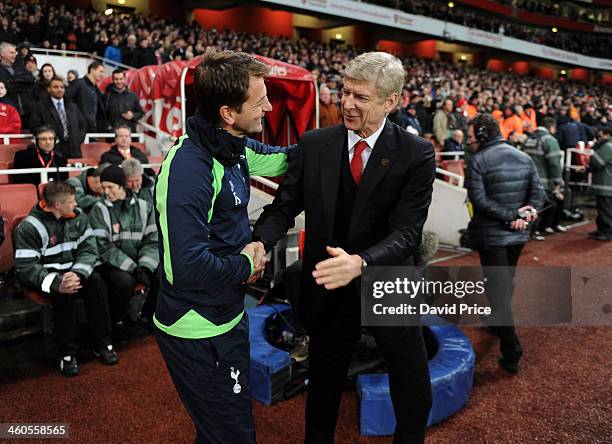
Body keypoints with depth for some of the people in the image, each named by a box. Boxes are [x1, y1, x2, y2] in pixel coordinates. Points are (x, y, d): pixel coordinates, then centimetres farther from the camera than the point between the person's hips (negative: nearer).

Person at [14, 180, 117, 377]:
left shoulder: (77, 216, 0)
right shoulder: (29, 227, -14)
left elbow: (89, 249, -5)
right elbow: (25, 267, -18)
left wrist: (77, 273, -26)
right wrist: (57, 283, -34)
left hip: (73, 271, 4)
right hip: (46, 276, -4)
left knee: (96, 282, -24)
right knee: (64, 293, -33)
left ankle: (103, 343, -16)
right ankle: (66, 353, -22)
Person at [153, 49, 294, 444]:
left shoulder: (233, 146, -2)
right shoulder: (188, 169, -28)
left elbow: (281, 159, 17)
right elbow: (186, 267, -32)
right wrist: (246, 265, -17)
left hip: (226, 316, 8)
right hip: (199, 334, -8)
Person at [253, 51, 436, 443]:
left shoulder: (416, 154, -13)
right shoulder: (314, 145, -6)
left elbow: (406, 232, -20)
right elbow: (285, 206, -5)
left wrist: (361, 262, -39)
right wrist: (259, 243, -25)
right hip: (329, 293, 1)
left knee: (416, 395, 17)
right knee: (323, 386, 20)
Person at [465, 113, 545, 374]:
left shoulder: (478, 160, -12)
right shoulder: (524, 158, 7)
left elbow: (479, 199, -20)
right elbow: (538, 191, 1)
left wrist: (511, 215, -18)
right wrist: (527, 212, -10)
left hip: (491, 235, -7)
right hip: (518, 234, 7)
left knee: (498, 291, -3)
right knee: (506, 282, 24)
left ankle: (511, 353, -3)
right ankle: (497, 321, 44)